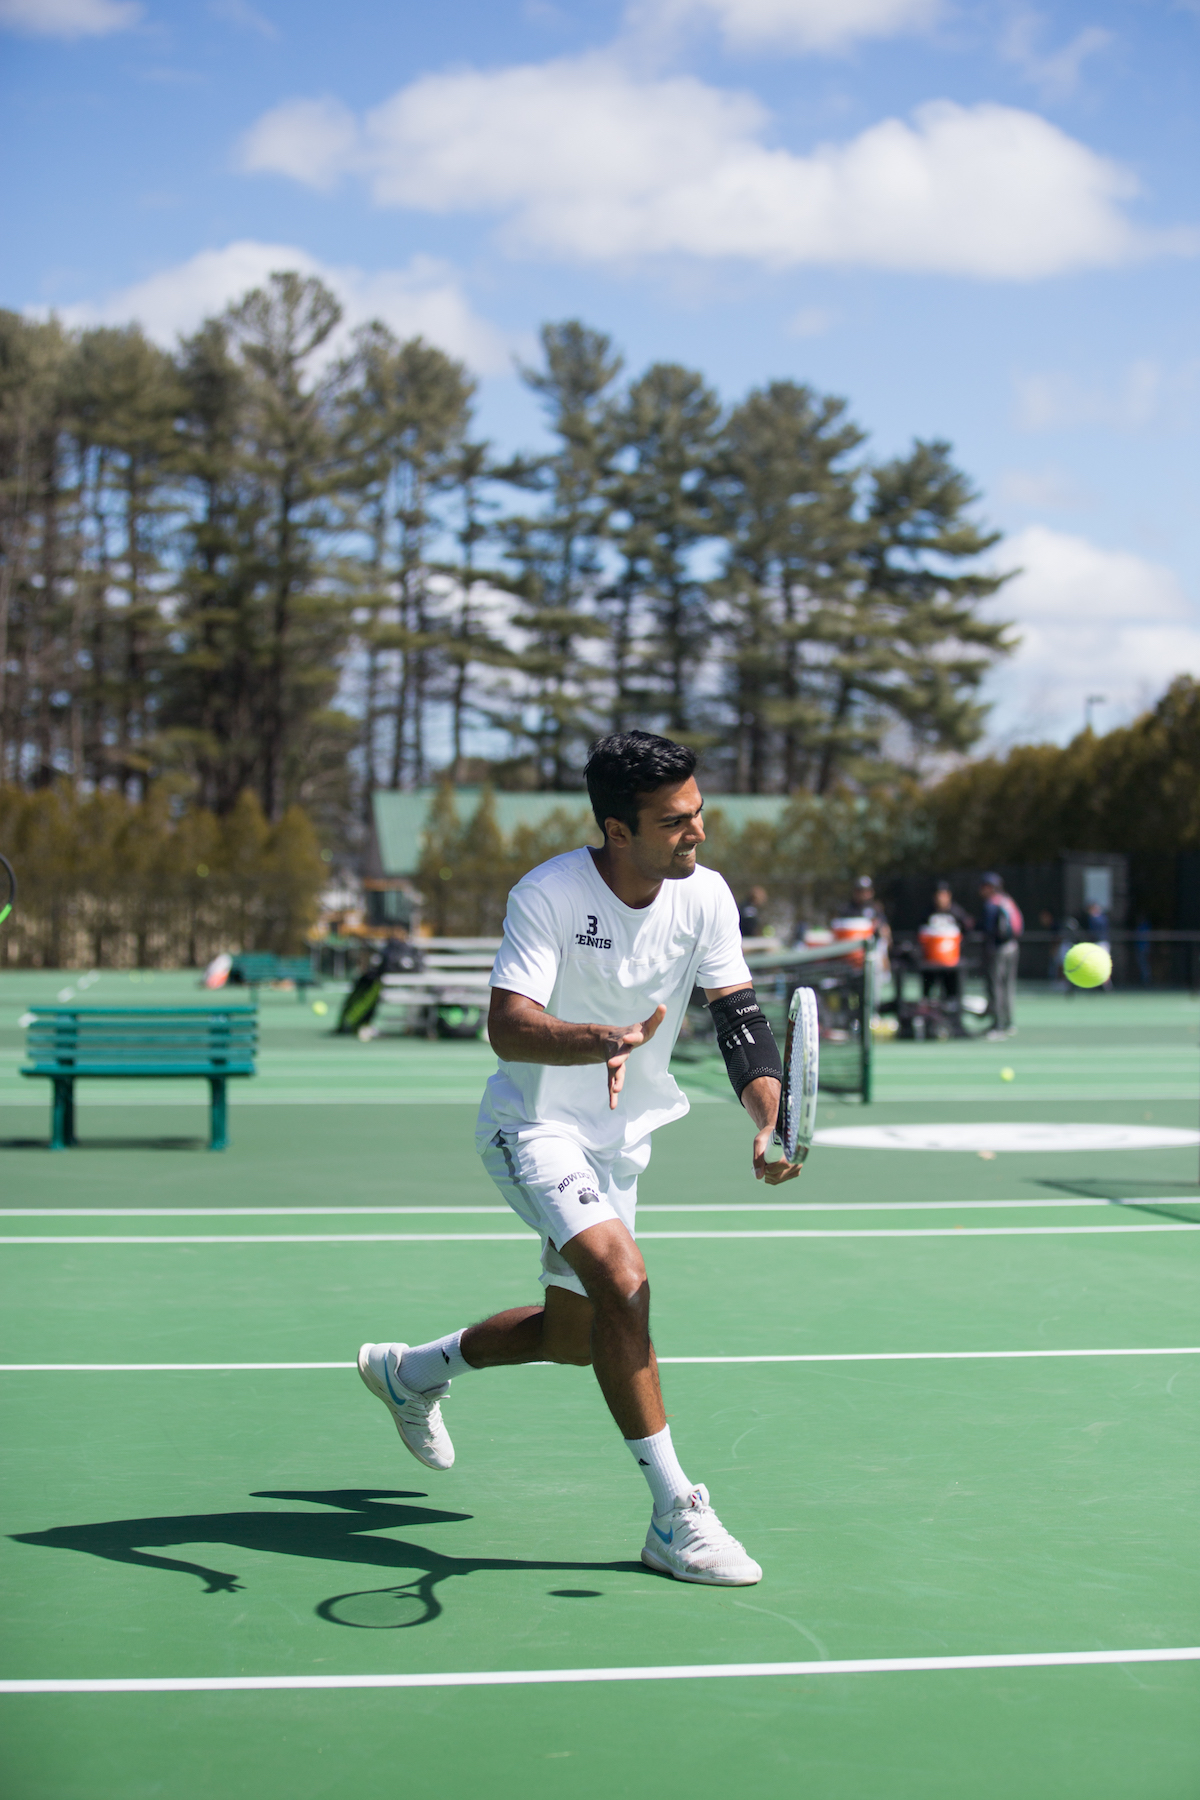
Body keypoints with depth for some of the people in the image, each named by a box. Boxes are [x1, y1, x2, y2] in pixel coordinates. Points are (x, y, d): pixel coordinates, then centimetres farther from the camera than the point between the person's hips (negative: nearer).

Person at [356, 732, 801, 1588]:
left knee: (575, 1336, 17)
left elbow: (742, 1017, -10)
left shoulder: (706, 896, -8)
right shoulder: (549, 894, -23)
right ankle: (676, 1515, -19)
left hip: (621, 1137, 7)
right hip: (535, 1125, -7)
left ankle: (413, 1371, 44)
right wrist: (603, 1041, -51)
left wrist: (771, 1121, -28)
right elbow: (507, 1028, -31)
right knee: (622, 1279, -27)